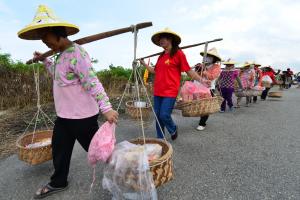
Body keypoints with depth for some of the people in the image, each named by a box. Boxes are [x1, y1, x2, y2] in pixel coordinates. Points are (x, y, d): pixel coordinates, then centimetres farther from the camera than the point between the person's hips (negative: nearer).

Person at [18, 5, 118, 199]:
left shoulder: (76, 53, -18)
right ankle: (58, 182, 42)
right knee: (59, 150, 20)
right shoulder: (61, 54, 13)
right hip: (64, 115, 10)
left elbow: (92, 82, -28)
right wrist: (44, 60, 29)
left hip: (82, 116, -9)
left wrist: (106, 107, -35)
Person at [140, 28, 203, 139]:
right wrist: (144, 64, 22)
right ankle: (160, 138, 27)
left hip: (170, 91, -6)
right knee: (158, 116, 10)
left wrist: (201, 80, -12)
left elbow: (188, 70, -4)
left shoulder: (178, 53, -4)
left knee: (164, 115, -9)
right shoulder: (161, 56, 15)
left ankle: (173, 129, 25)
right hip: (158, 91, 7)